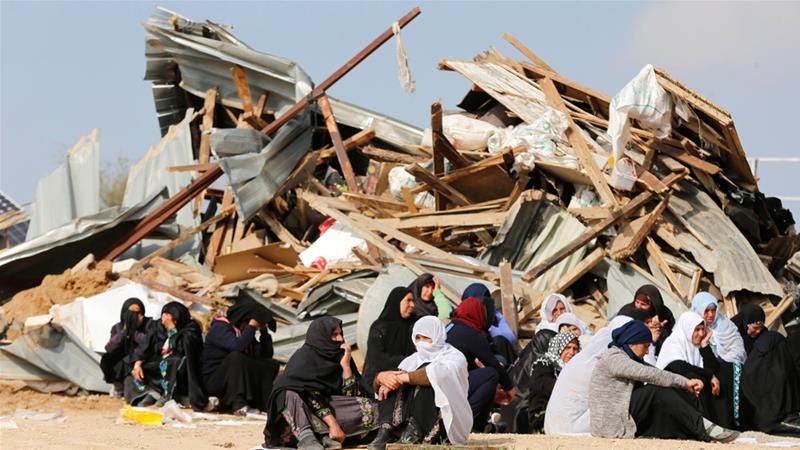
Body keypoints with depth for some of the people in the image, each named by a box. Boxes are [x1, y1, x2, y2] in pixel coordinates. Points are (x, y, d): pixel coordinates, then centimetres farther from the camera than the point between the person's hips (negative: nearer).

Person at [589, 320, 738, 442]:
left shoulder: (625, 358, 21)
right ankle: (704, 430, -21)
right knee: (659, 391, -20)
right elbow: (649, 375, -21)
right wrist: (683, 382, -19)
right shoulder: (613, 357, -11)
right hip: (611, 424, -10)